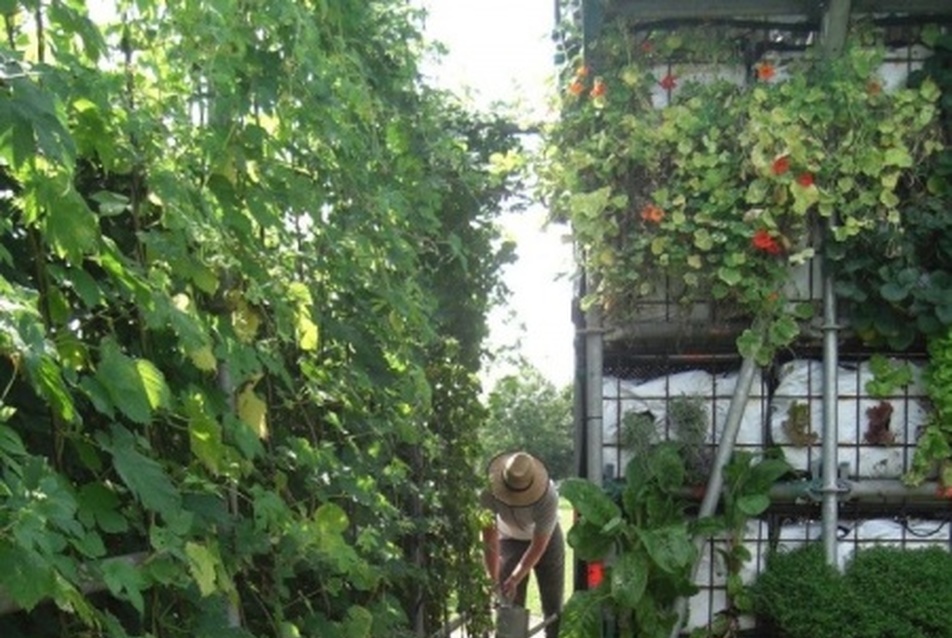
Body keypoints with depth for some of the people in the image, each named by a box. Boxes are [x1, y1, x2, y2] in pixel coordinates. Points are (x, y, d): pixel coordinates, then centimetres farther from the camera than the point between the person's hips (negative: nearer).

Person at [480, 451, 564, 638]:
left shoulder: (548, 497, -39)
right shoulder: (488, 493, -34)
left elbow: (538, 546, -29)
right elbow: (490, 540, -25)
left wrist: (514, 580, -32)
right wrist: (494, 581, -27)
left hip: (546, 539, -1)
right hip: (509, 539, 1)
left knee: (553, 604, -1)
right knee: (510, 602, -3)